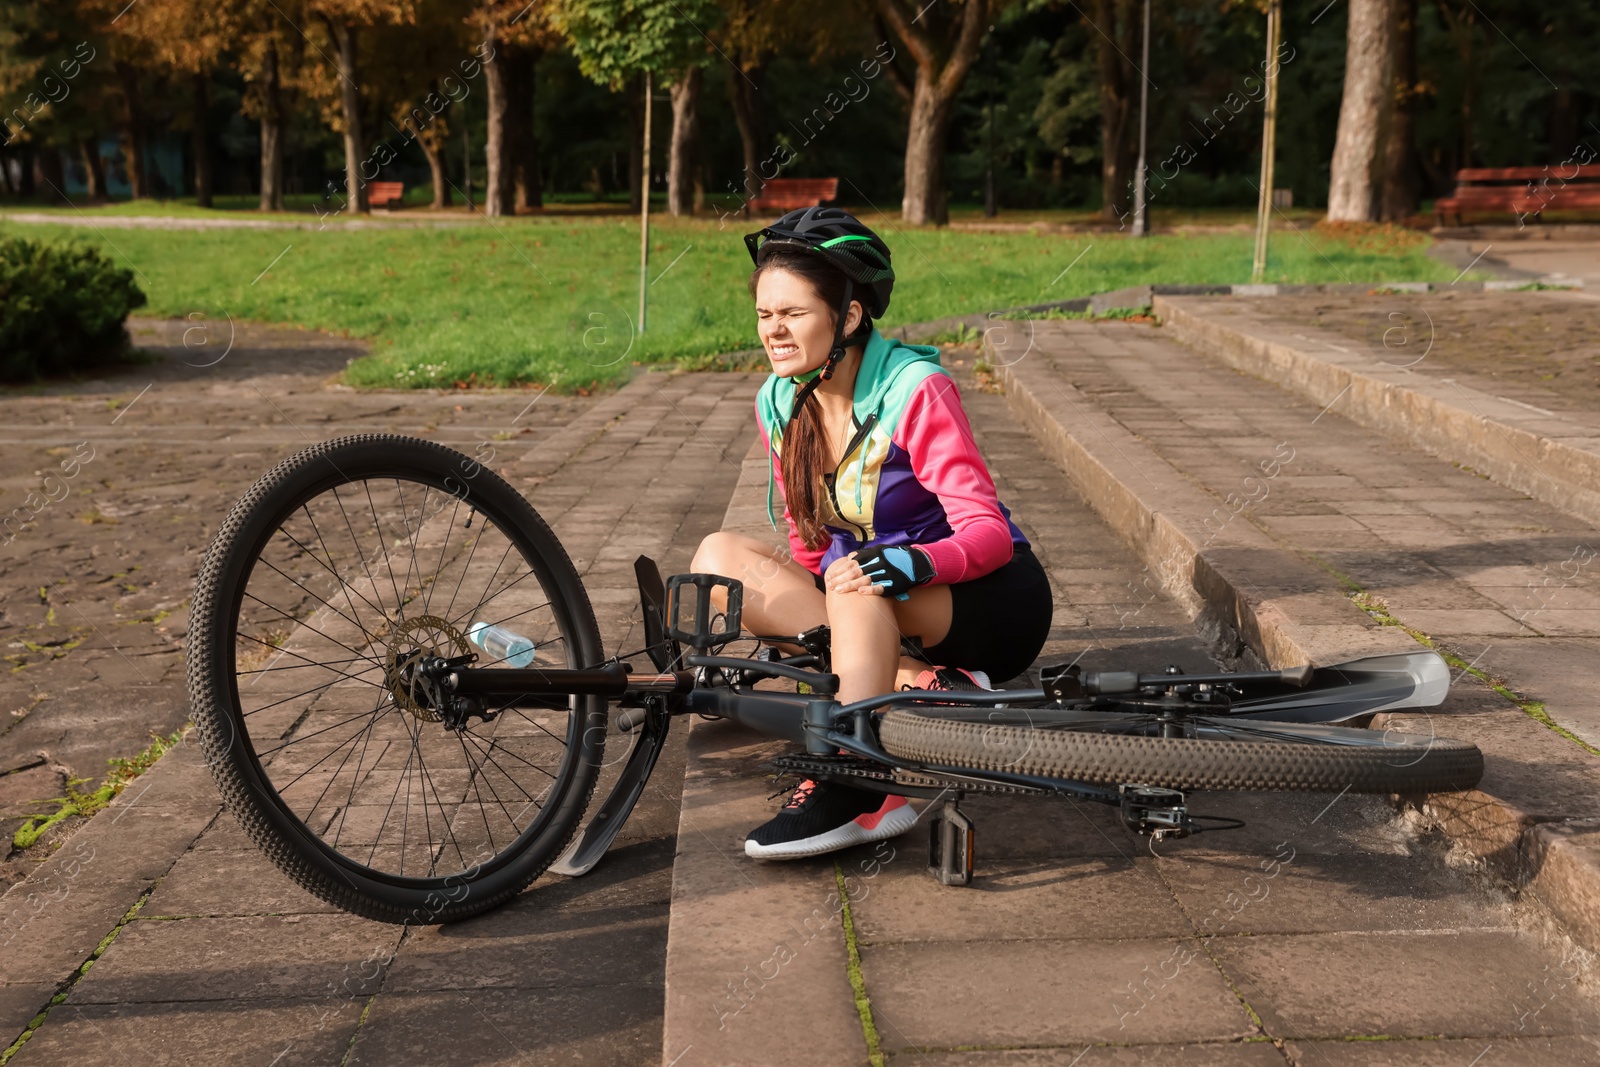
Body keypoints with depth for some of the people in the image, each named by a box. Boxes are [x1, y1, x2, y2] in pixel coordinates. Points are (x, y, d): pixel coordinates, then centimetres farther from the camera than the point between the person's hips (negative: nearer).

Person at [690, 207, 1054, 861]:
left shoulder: (914, 391, -18)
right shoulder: (779, 404, 0)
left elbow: (989, 533, -24)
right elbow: (809, 546, 10)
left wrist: (911, 563, -43)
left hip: (991, 604, -7)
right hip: (865, 614, 7)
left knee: (856, 579, -37)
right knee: (719, 556, -16)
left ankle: (854, 790, -40)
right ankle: (923, 684, -25)